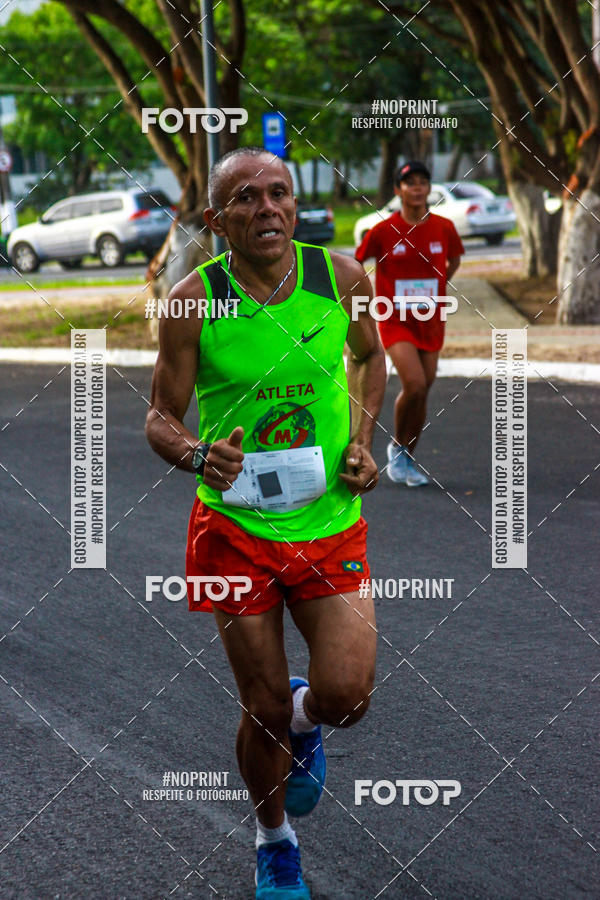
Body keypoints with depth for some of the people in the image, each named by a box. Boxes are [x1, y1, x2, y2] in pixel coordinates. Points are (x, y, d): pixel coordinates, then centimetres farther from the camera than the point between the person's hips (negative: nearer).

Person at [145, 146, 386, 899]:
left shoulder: (342, 277, -6)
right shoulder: (193, 300, -12)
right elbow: (160, 419, -3)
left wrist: (363, 440, 2)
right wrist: (197, 456, -25)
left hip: (330, 524, 1)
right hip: (236, 527, -1)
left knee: (347, 697, -12)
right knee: (263, 711, 6)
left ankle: (303, 720, 27)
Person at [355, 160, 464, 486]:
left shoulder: (444, 228, -1)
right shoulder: (384, 231, -10)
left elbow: (454, 261, 19)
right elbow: (354, 264, 4)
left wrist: (435, 290, 10)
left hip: (430, 323, 4)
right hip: (395, 321, -4)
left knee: (422, 393, 7)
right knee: (414, 385, -20)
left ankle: (408, 460, 25)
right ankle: (397, 447, 4)